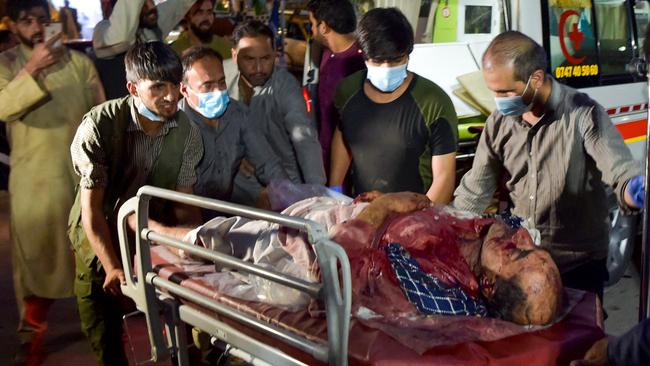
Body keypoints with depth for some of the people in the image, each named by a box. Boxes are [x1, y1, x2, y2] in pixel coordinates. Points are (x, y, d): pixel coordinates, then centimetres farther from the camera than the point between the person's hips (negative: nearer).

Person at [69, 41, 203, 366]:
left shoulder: (187, 132, -13)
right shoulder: (99, 125, -25)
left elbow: (183, 203, -5)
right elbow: (91, 208, -21)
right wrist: (113, 267, -23)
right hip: (99, 237, -2)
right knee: (105, 338, 4)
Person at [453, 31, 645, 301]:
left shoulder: (583, 115, -18)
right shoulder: (499, 121, -4)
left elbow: (621, 171, -25)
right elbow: (475, 190, 3)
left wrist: (634, 190, -49)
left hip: (579, 263, -4)